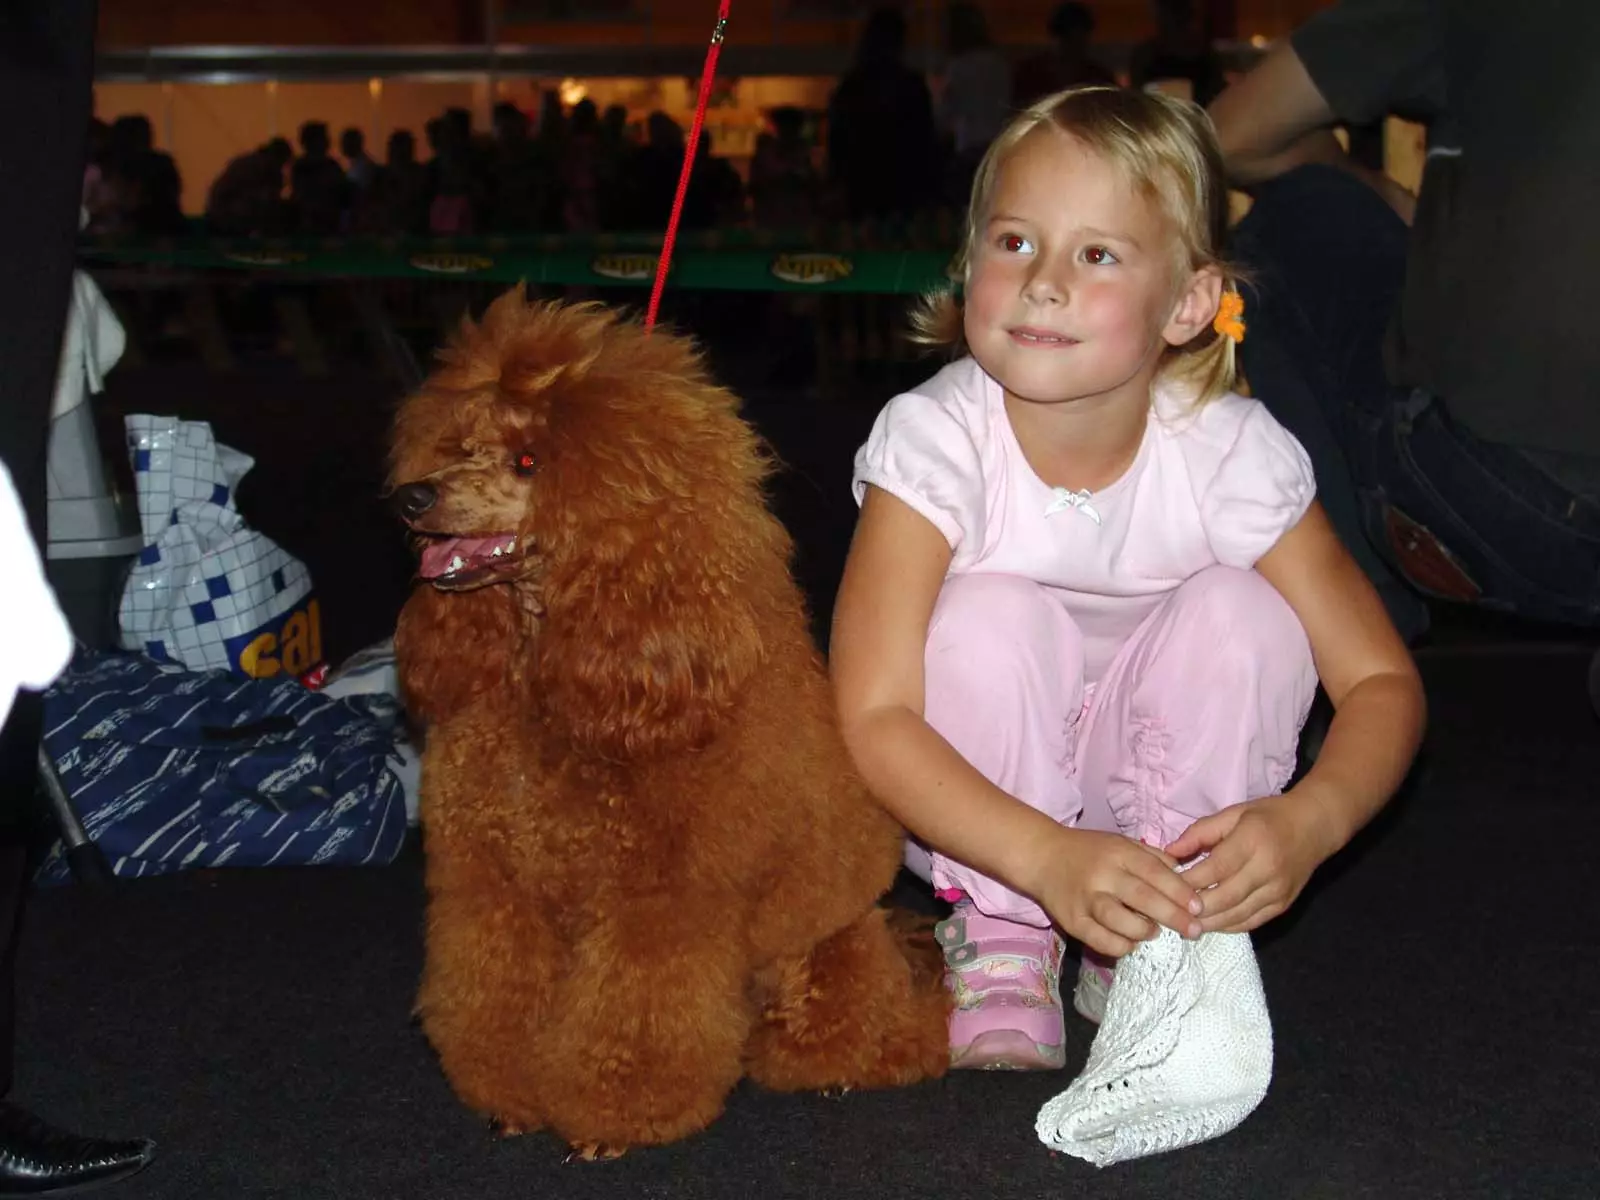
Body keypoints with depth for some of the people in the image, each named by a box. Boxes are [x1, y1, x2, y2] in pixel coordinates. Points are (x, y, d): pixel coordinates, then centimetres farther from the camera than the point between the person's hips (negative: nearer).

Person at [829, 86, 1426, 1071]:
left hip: (1158, 780, 2)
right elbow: (872, 717, -30)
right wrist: (1049, 857, -43)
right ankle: (1002, 954, -12)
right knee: (987, 615, -29)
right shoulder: (934, 439, -25)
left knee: (1243, 613, -23)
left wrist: (1306, 821, -37)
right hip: (977, 795, -1)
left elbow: (1382, 679, -14)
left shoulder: (1233, 453, -20)